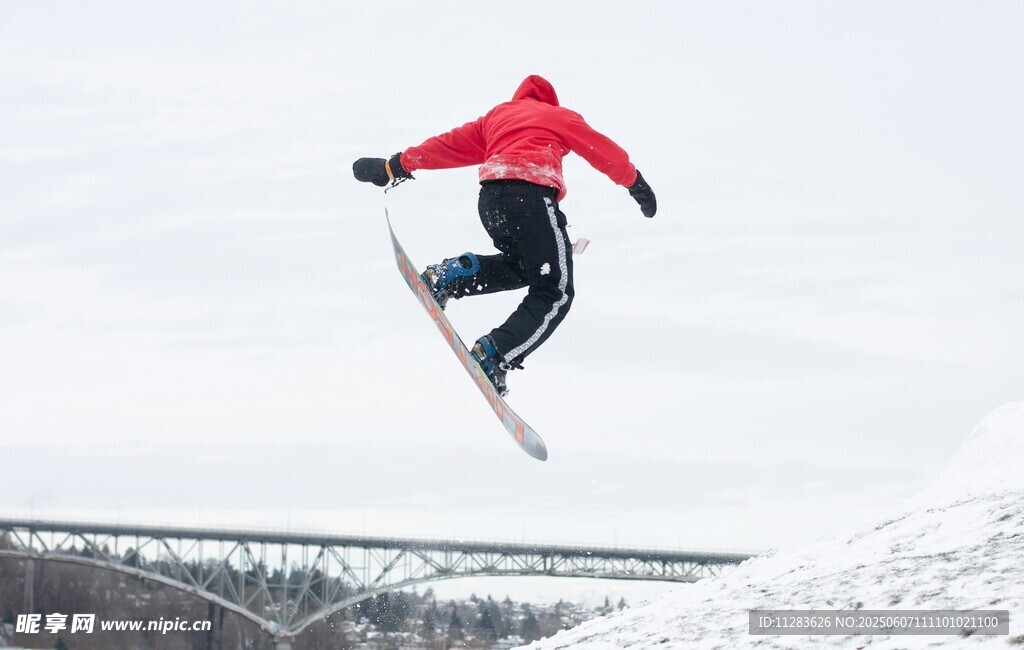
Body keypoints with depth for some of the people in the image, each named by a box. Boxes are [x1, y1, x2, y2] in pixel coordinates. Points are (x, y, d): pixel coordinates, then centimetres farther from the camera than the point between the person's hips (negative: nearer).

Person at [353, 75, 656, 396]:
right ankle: (493, 356, -16)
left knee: (522, 267, 29)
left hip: (489, 197, 5)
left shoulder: (496, 116, 32)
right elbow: (605, 152, 24)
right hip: (532, 193, -5)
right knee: (554, 293, 1)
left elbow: (450, 144, 28)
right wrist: (637, 184, 36)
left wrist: (396, 166, 31)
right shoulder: (559, 116, 23)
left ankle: (449, 275, 5)